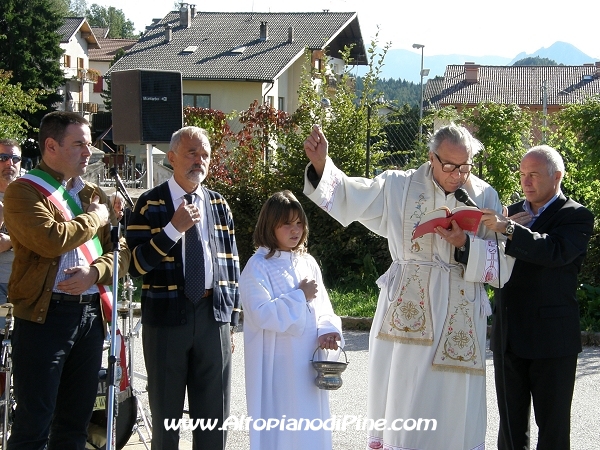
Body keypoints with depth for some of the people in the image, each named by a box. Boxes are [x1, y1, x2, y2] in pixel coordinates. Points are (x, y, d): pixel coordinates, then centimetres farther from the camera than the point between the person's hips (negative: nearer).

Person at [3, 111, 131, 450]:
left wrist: (95, 272, -10)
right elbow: (50, 240, -22)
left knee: (76, 421, 13)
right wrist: (95, 217, -7)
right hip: (44, 316, -6)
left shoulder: (94, 194, 16)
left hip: (92, 314, 6)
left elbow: (122, 252, 10)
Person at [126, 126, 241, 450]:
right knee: (166, 413, 9)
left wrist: (232, 317, 9)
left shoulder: (219, 206, 11)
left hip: (214, 314, 3)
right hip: (167, 315, -3)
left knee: (214, 415, 9)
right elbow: (136, 265, -11)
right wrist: (174, 228, -19)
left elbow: (231, 265, 13)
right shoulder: (150, 205, -2)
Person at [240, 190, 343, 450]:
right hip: (276, 365, -6)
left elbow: (323, 307, 9)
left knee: (311, 422, 11)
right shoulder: (258, 267, -10)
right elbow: (262, 314, -20)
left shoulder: (308, 263, 10)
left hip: (309, 362, 6)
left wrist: (328, 330, -11)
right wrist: (300, 296, -15)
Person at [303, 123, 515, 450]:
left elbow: (503, 260, -1)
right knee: (401, 400, 6)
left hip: (459, 318, 1)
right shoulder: (399, 187, 2)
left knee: (452, 402, 7)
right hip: (407, 313, 0)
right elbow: (349, 197, -7)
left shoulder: (485, 197, 2)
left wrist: (465, 244, -16)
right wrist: (321, 164, -21)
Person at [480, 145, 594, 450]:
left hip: (552, 338, -5)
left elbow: (557, 252, -24)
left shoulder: (576, 216, -4)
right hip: (508, 335, 5)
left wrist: (507, 230, -32)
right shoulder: (511, 213, 14)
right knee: (510, 424, 12)